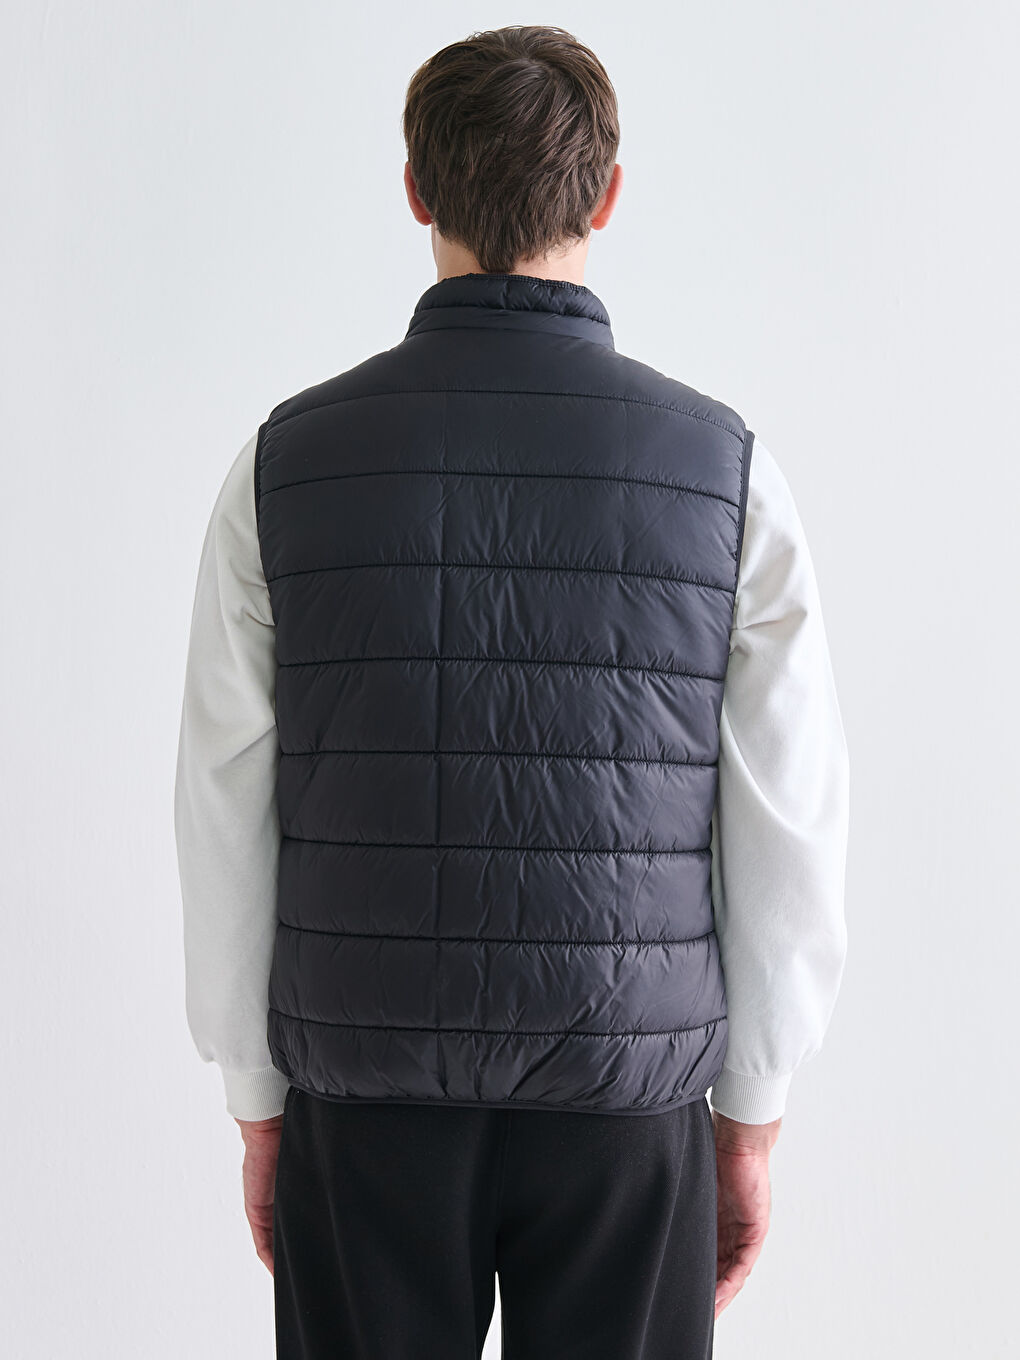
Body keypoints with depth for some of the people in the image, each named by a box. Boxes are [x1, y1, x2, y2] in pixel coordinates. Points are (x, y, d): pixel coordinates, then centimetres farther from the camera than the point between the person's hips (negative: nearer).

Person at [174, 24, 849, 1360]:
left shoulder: (289, 458, -6)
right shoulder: (725, 466, -7)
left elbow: (228, 821, -3)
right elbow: (790, 833, -5)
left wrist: (259, 1103, 8)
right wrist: (752, 1120, 6)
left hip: (367, 1096, 1)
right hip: (627, 1099, 0)